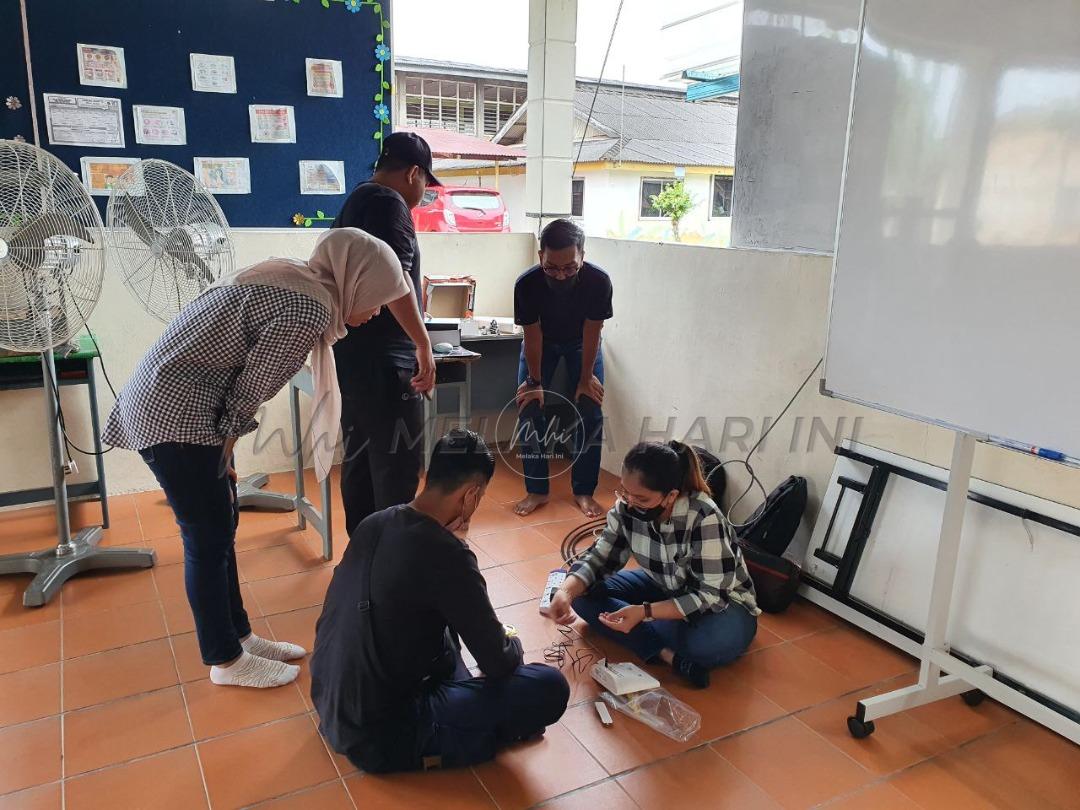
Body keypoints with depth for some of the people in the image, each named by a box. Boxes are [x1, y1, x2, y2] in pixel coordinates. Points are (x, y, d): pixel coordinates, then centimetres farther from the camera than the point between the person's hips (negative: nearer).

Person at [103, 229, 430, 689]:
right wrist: (226, 445, -2)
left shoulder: (292, 280, 9)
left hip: (166, 401, 10)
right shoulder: (308, 309, -20)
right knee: (208, 539, 3)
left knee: (220, 527, 17)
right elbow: (250, 388, -16)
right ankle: (225, 660, 20)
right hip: (174, 413, -10)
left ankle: (238, 636, 31)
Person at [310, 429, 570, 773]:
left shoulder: (373, 523, -3)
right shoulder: (446, 556, -24)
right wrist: (511, 642, 9)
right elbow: (497, 663, -14)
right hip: (380, 737, -8)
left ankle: (461, 701, 15)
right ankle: (420, 749, 2)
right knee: (550, 688, -10)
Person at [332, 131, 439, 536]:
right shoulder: (389, 202, -11)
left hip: (351, 354, 10)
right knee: (397, 467, -5)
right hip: (383, 359, -10)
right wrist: (422, 342, -21)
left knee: (359, 459, 14)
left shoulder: (353, 202, 20)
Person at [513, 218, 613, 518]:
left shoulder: (598, 281, -37)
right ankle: (537, 490, 4)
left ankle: (584, 491, 6)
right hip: (542, 342, 0)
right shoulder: (526, 284, -36)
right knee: (529, 410, -8)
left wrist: (586, 378, -13)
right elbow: (532, 336, -22)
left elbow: (591, 333, -23)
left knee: (590, 412, -8)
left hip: (581, 342, 0)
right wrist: (535, 381, -12)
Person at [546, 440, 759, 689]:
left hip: (720, 601, -6)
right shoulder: (627, 507, -16)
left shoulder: (705, 520, -33)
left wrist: (644, 612, -39)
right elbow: (601, 557, -9)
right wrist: (567, 591, -28)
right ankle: (668, 654, -23)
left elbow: (712, 595, -30)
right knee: (584, 593, -15)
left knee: (713, 643, -41)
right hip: (664, 588, 6)